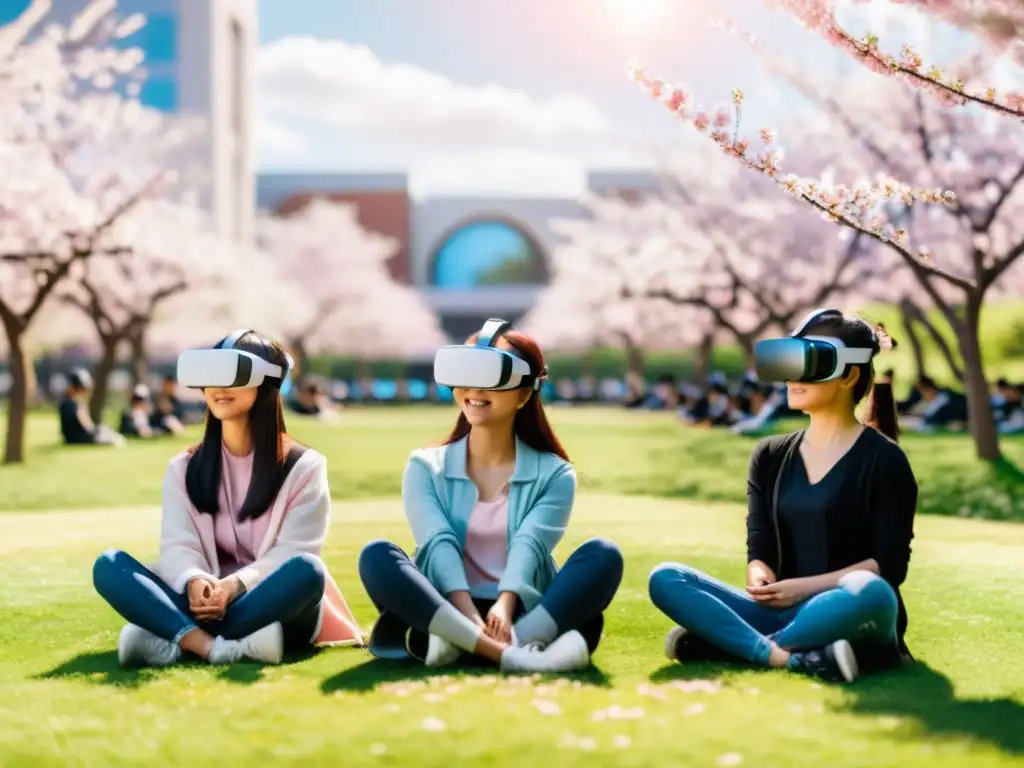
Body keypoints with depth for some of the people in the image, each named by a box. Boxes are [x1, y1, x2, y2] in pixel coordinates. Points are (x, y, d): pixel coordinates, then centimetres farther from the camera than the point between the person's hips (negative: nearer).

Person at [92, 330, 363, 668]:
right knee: (108, 564, -21)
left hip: (273, 609, -3)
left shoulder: (303, 467, 3)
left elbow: (294, 552, -8)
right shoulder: (183, 469, 13)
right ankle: (218, 647, -44)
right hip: (203, 605, 3)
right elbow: (177, 546, -1)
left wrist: (236, 585, -28)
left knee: (307, 571, -36)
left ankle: (173, 642, -38)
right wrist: (194, 581, -26)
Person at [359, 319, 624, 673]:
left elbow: (529, 547, -11)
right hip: (447, 613, 0)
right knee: (377, 556, -26)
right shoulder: (426, 468, 8)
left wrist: (504, 608, -32)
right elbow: (440, 545, -9)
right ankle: (507, 652, -45)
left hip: (525, 615, 0)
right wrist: (471, 617, -28)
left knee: (603, 556, -24)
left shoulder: (553, 474, 7)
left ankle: (461, 642, -43)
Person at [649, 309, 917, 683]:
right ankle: (792, 658, -33)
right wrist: (760, 580, -19)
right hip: (783, 614, 4)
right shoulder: (771, 456, 13)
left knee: (869, 592, -40)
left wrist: (806, 586, -20)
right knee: (665, 578, -15)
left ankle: (723, 640, -27)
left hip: (847, 618, -4)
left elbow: (889, 564, -9)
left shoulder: (883, 459, -1)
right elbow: (759, 549, 5)